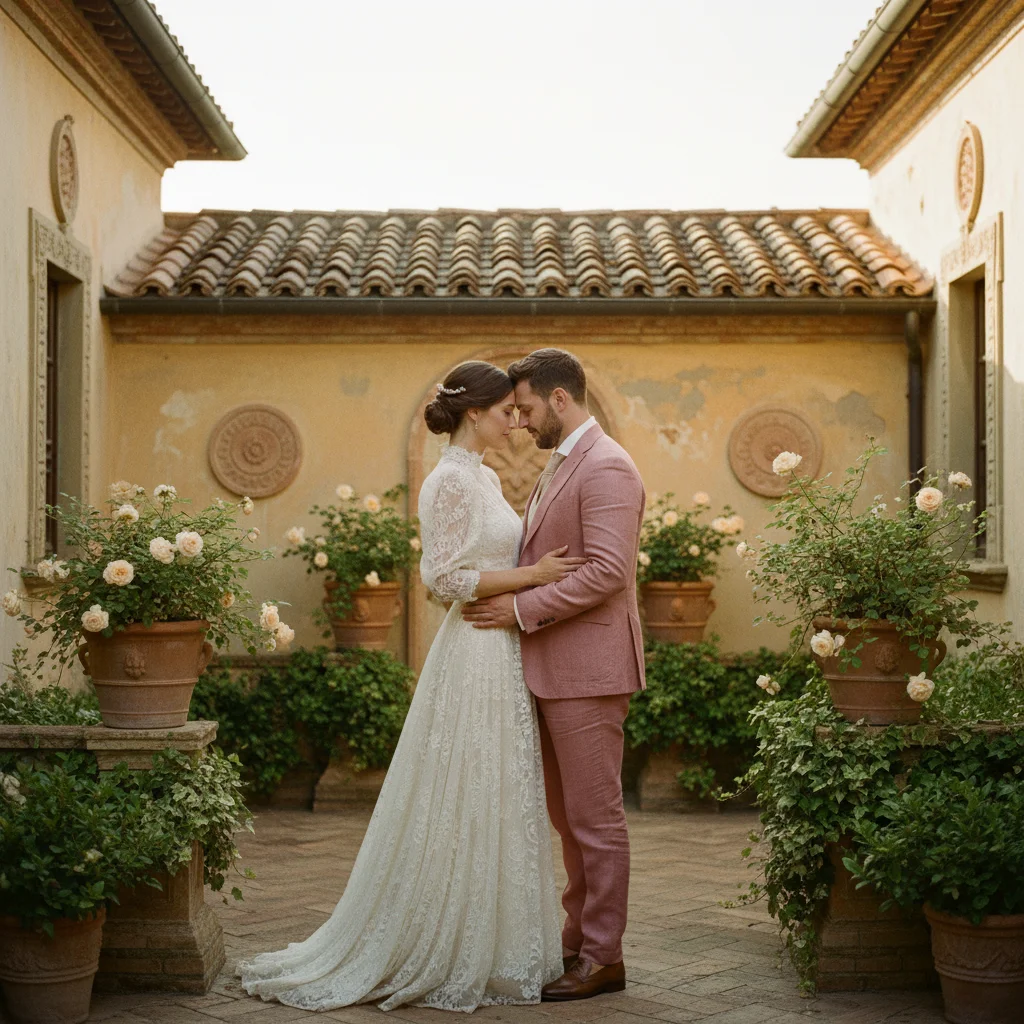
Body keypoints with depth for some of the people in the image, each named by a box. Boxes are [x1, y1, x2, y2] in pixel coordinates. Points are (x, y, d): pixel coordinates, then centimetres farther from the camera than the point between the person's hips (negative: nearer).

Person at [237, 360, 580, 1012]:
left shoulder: (484, 476, 15)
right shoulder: (452, 479, -13)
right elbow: (447, 578, -19)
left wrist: (540, 572, 9)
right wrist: (531, 574, -14)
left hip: (503, 660, 10)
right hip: (473, 660, -10)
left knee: (501, 806, 13)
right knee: (463, 807, -3)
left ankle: (488, 952, 21)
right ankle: (451, 961, 8)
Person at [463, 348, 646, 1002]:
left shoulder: (606, 468, -15)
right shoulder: (561, 466, 17)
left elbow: (607, 572, -23)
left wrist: (520, 609, -20)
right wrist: (471, 582, 13)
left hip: (588, 669, -10)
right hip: (554, 668, 10)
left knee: (595, 818, -2)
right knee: (568, 817, 15)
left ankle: (604, 959, 7)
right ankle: (580, 940, 25)